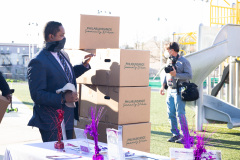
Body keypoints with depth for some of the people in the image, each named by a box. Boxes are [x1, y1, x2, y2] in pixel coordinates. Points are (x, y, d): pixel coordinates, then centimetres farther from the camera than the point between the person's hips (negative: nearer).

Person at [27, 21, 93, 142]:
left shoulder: (63, 55, 11)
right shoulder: (38, 62, -17)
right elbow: (37, 95, -20)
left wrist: (84, 65, 14)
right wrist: (62, 98, -27)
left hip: (68, 119, 8)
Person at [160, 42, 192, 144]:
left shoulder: (184, 61, -9)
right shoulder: (169, 60, 14)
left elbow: (189, 76, -13)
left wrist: (176, 74, -21)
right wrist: (163, 85, 14)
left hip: (179, 91, -8)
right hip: (170, 90, 8)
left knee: (180, 114, -8)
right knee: (171, 113, 8)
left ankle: (186, 136, 1)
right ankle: (175, 134, 17)